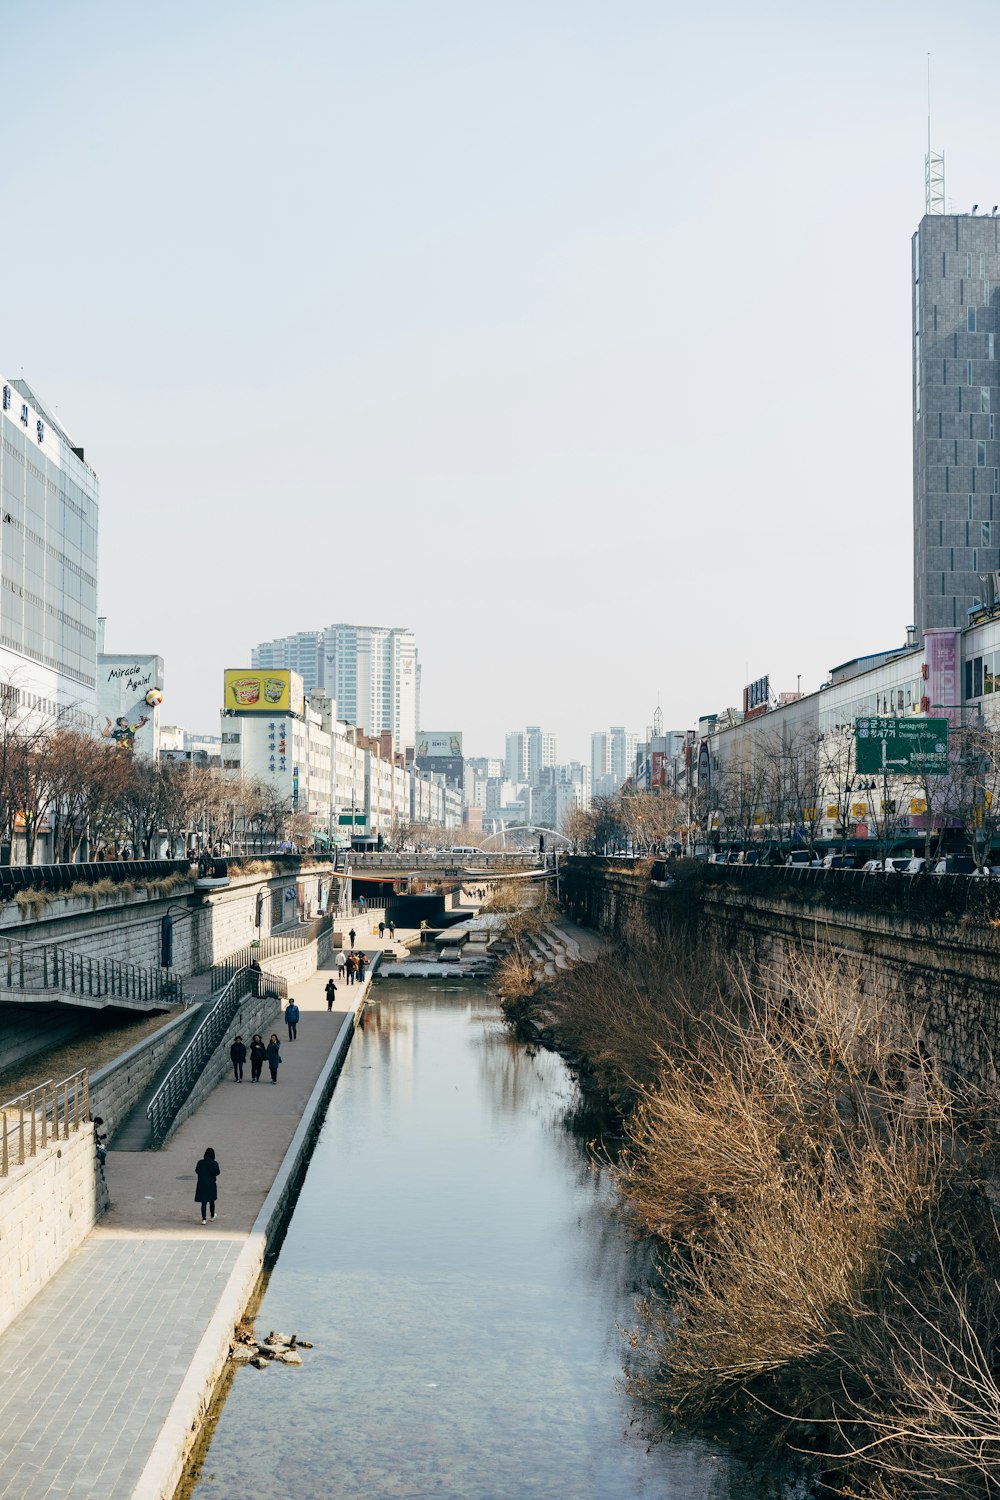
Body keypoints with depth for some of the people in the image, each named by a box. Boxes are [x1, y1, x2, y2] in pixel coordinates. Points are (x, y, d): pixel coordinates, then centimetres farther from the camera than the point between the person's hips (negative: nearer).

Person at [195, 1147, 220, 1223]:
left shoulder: (200, 1162, -6)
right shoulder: (215, 1163, -12)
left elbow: (196, 1171, 4)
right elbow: (217, 1173, -10)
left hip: (202, 1184, 0)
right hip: (211, 1184, 0)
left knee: (203, 1202, 1)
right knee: (211, 1201, 19)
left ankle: (203, 1219, -11)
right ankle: (212, 1216, 36)